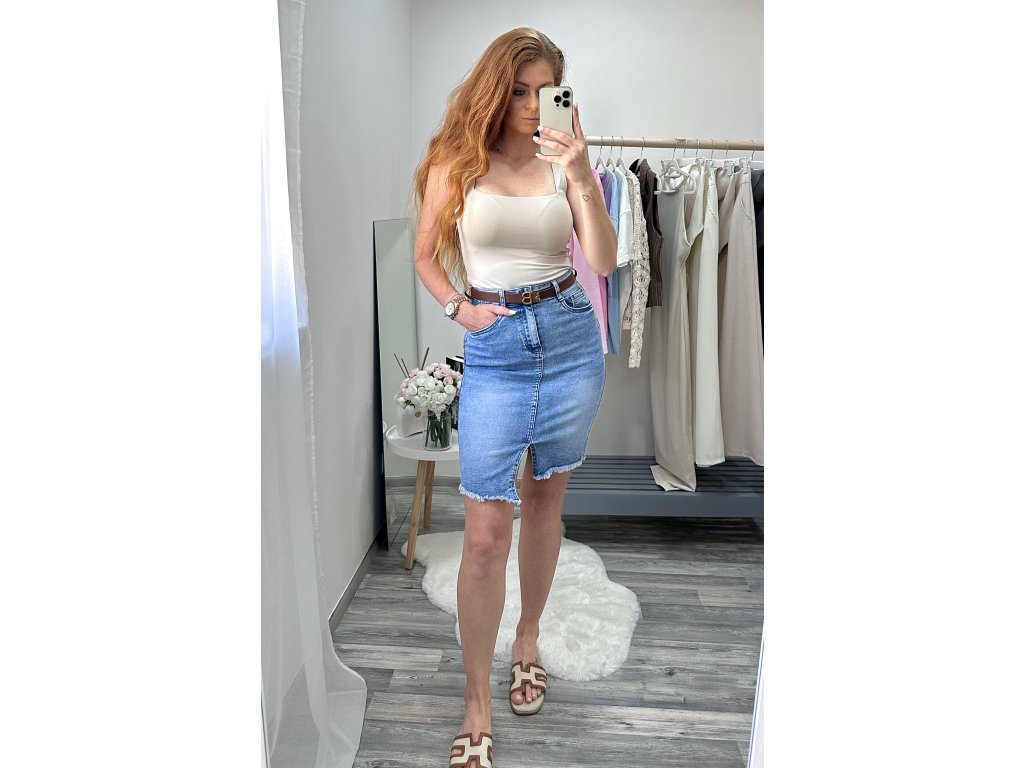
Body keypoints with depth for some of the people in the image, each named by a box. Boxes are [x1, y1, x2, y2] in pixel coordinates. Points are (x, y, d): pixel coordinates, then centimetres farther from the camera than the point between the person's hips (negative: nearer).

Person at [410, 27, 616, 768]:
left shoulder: (566, 163, 2)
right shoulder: (456, 164, 0)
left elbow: (604, 262, -9)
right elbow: (425, 255, 10)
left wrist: (582, 177, -19)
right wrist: (459, 309, -4)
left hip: (570, 338, 2)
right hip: (496, 347, -2)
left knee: (545, 499, 14)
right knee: (487, 528, -4)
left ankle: (529, 640, 36)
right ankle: (478, 706, 11)